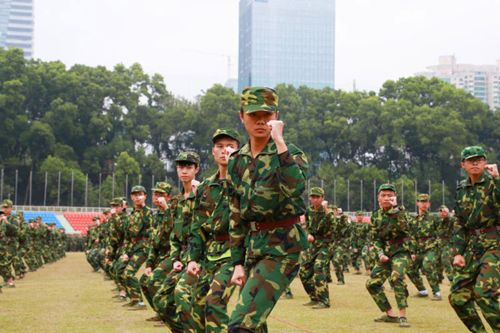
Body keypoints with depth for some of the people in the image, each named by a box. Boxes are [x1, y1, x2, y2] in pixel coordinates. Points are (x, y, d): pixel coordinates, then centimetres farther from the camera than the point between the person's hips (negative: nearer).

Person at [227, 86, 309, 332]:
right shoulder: (237, 162, 9)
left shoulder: (290, 154, -7)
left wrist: (280, 142, -29)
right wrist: (238, 263, 10)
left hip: (282, 247, -6)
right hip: (252, 247, 7)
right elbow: (236, 217, 14)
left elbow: (295, 189, -30)